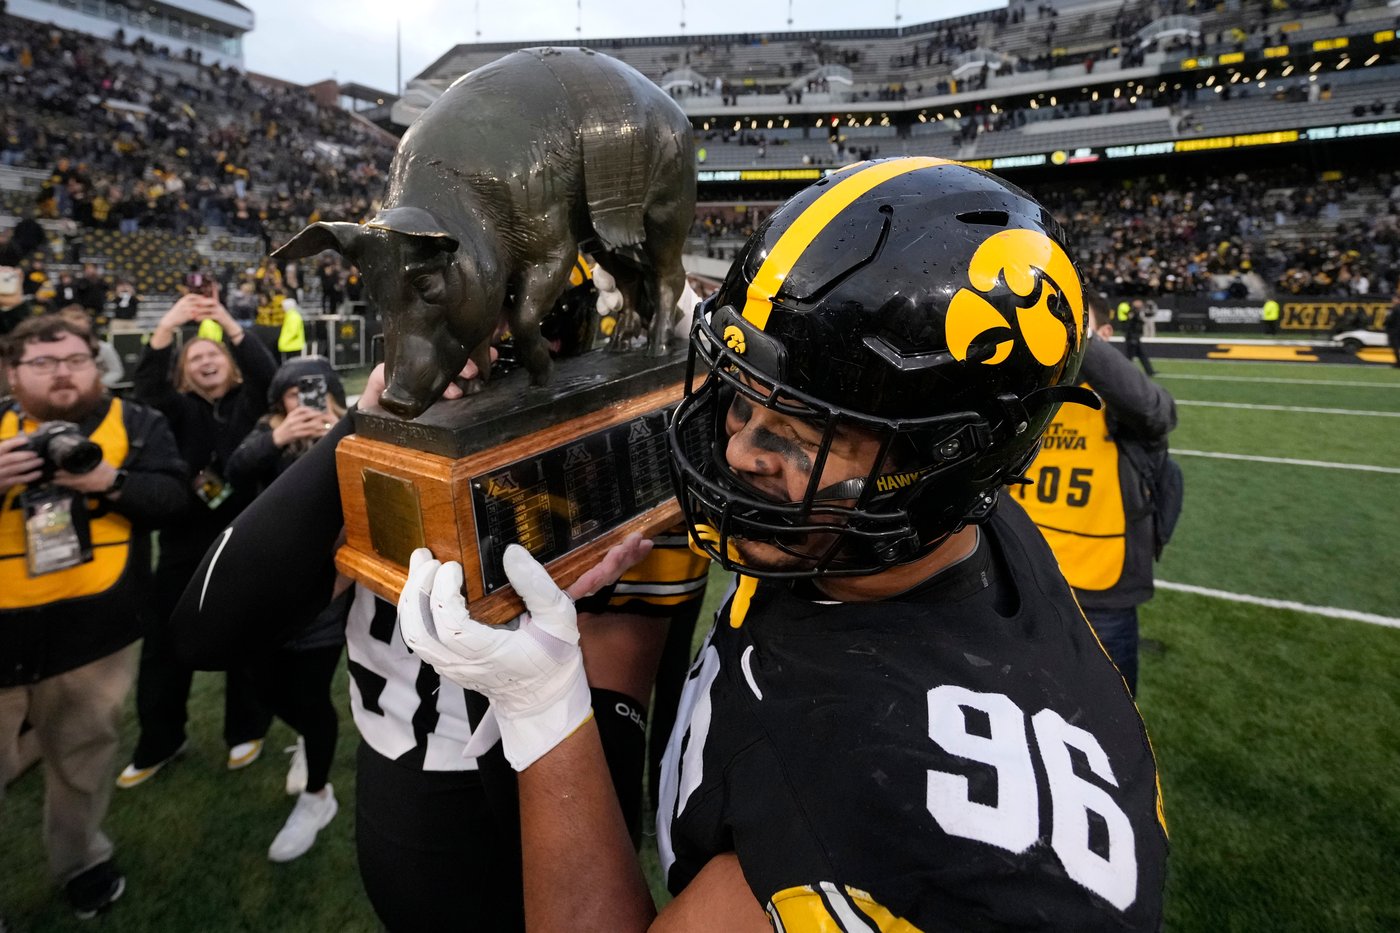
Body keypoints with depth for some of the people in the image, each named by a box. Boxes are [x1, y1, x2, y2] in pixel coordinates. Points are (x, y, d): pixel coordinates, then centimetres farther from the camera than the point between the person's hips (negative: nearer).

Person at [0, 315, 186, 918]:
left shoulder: (136, 425, 2)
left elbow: (171, 495, -6)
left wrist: (110, 481, -23)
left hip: (94, 635, 0)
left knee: (83, 762, 18)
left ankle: (81, 860, 40)